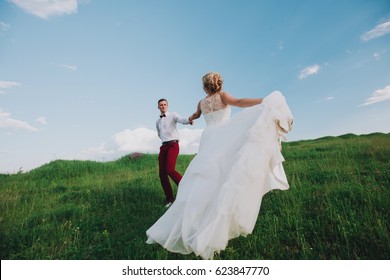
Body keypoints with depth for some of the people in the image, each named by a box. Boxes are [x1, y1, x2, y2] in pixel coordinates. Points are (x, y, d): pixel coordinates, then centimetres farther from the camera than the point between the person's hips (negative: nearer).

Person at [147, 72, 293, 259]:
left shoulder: (201, 102, 18)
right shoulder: (222, 96, 4)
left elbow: (196, 115, 38)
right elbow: (239, 102, -15)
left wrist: (191, 118, 62)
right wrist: (264, 101, -20)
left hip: (208, 140, 5)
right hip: (223, 139, -4)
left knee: (205, 180, 7)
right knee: (224, 177, -7)